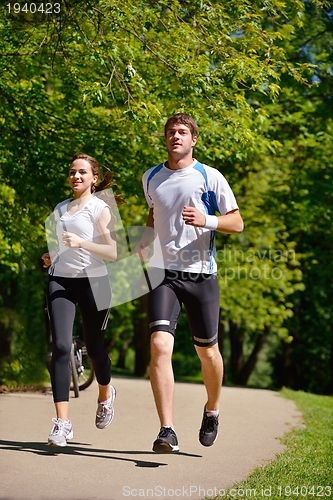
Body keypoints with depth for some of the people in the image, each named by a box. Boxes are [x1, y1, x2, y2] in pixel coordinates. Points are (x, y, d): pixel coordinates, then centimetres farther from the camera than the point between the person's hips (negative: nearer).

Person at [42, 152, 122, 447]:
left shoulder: (100, 208, -1)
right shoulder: (60, 210, 16)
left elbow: (112, 252, -10)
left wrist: (82, 243, -22)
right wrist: (52, 257, 12)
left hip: (93, 282, -3)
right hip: (61, 281, 4)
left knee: (95, 348, 6)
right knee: (60, 347, -14)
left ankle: (106, 393, 41)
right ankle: (62, 422, -16)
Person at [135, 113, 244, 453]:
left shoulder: (210, 177, 0)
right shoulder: (151, 178, 12)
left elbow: (237, 223, 1)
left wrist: (206, 220, -18)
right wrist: (144, 240, 11)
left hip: (201, 274, -2)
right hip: (162, 272, 2)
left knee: (207, 350, 8)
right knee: (159, 345, -16)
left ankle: (212, 410, 37)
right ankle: (167, 432, -16)